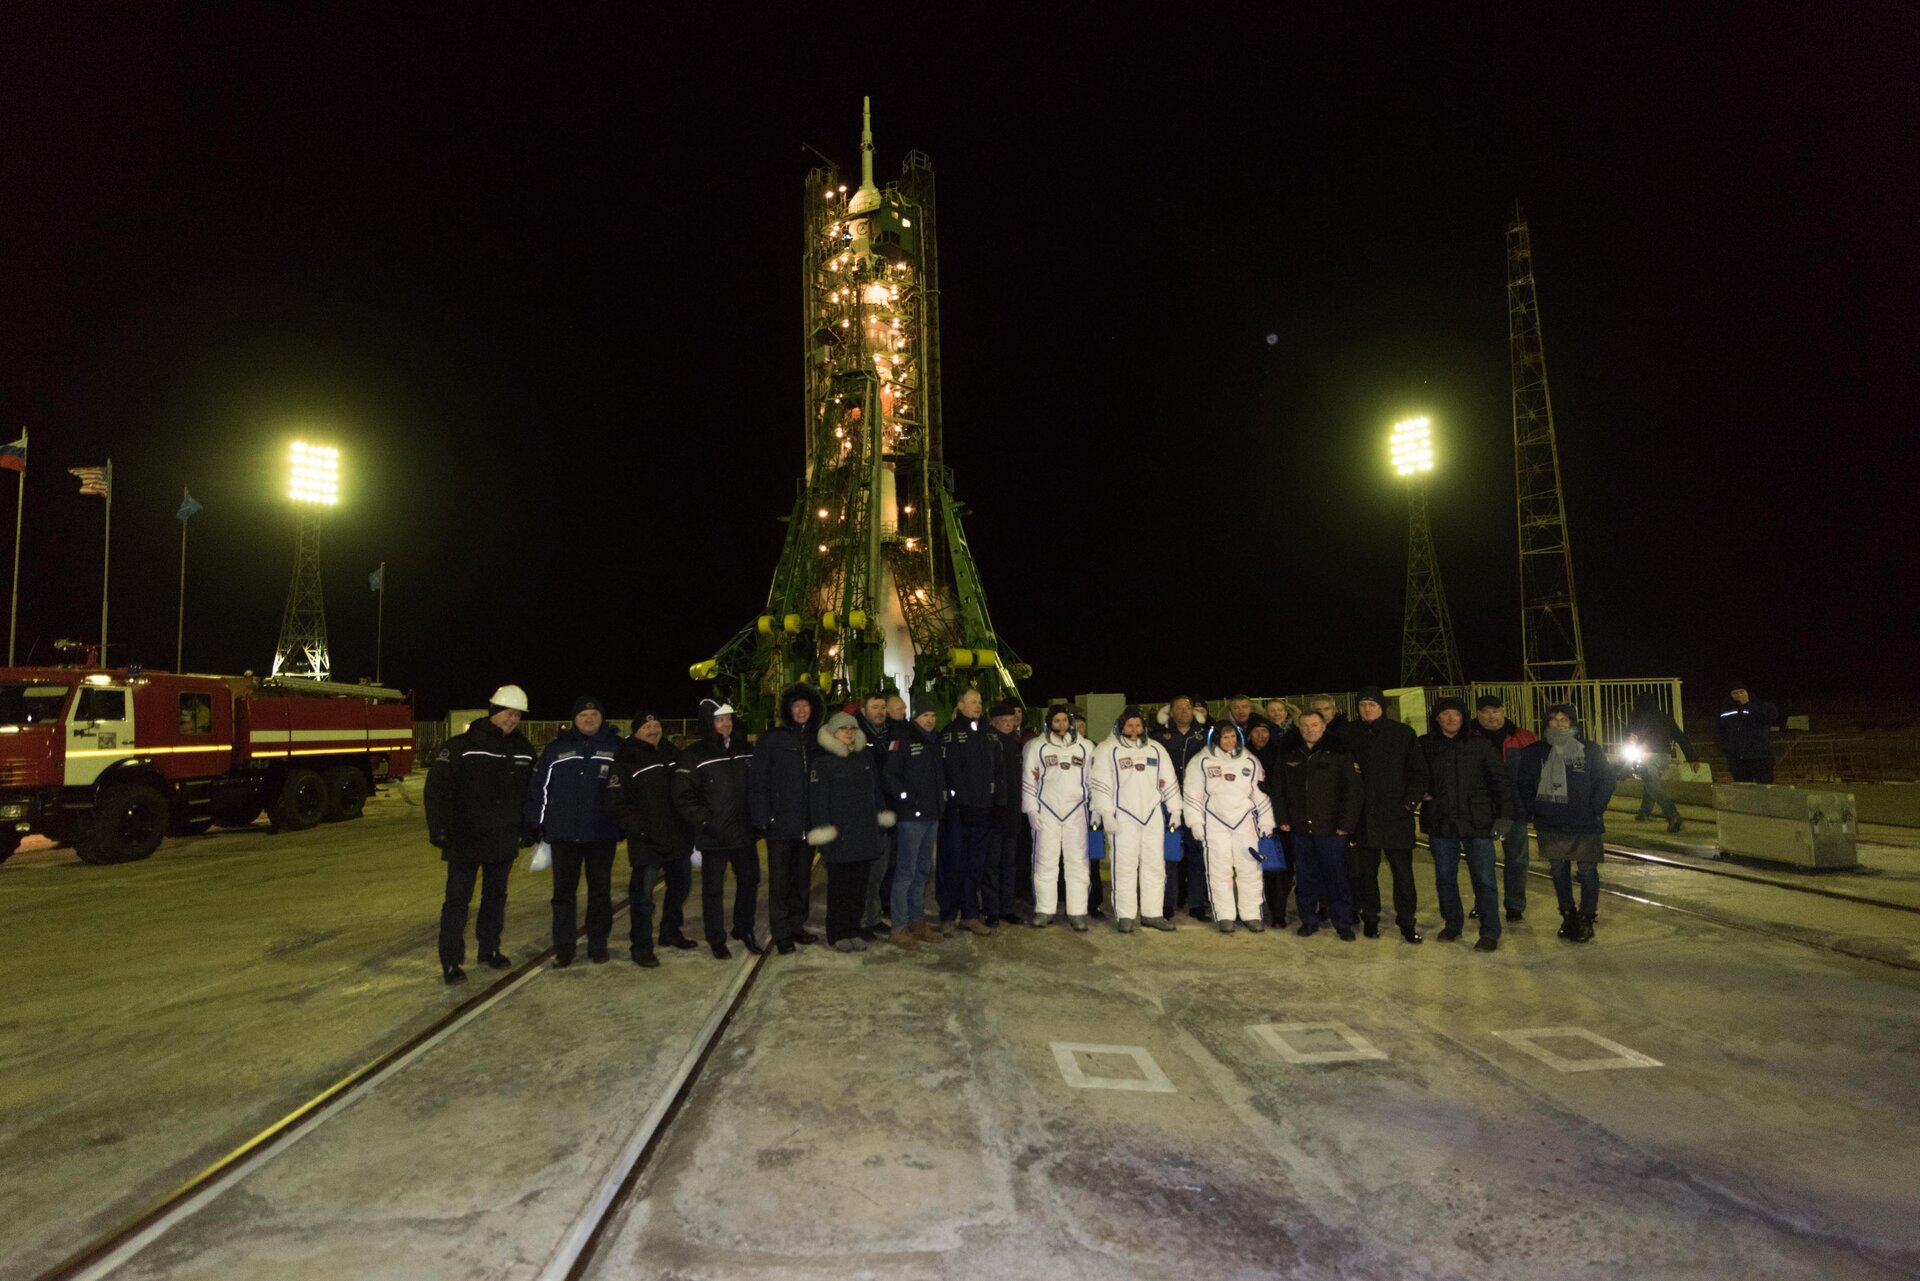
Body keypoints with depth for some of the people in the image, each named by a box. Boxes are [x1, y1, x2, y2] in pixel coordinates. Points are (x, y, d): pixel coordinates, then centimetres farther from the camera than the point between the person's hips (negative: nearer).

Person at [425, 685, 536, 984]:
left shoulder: (524, 750, 5)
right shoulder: (461, 746, -11)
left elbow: (532, 792, 12)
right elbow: (437, 788, -13)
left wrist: (528, 830, 11)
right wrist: (438, 829, -17)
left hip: (504, 841, 5)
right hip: (465, 839, -5)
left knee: (496, 895, 16)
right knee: (457, 899, -1)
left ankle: (489, 949, 30)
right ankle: (451, 962, 8)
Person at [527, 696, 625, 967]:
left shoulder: (616, 748, 2)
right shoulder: (557, 748, 4)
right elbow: (538, 787, 4)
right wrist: (536, 825, -1)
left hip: (602, 833, 0)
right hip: (563, 833, 0)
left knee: (600, 890, 10)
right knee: (564, 892, 6)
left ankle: (598, 945, 22)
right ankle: (562, 948, 16)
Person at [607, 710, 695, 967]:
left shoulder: (673, 756, 12)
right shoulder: (625, 762, -8)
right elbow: (618, 802, -14)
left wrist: (689, 827, 10)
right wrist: (639, 830, -20)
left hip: (678, 838, 7)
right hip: (647, 842, -7)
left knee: (681, 884, 18)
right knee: (643, 895, -3)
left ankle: (670, 932, 37)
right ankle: (641, 947, 9)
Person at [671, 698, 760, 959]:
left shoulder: (744, 750, 7)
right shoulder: (694, 756, -7)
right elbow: (683, 797, -12)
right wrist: (706, 823, -17)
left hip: (743, 832, 5)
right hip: (714, 837, -4)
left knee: (749, 881, 12)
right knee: (714, 889, 5)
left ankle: (744, 931, 30)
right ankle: (716, 940, 20)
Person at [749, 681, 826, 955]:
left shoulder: (817, 740, 9)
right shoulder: (772, 739, -3)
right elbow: (757, 781, -6)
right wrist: (761, 819, -12)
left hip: (808, 825, 4)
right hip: (781, 824, -4)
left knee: (803, 879, 12)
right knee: (780, 880, 2)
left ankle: (797, 927, 25)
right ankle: (781, 933, 12)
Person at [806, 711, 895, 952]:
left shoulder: (865, 756, 13)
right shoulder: (823, 761, -6)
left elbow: (875, 790, 19)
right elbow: (818, 798, -9)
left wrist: (881, 818, 16)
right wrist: (823, 830, -13)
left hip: (865, 833, 5)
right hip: (840, 836, -5)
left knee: (859, 885, 9)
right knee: (839, 885, 3)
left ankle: (854, 930, 19)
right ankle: (837, 933, 13)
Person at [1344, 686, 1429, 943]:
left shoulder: (1403, 733, 1)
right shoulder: (1349, 735, 4)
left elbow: (1419, 771, 3)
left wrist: (1410, 802, -7)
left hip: (1396, 813, -1)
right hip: (1363, 814, 1)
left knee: (1402, 869, 1)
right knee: (1366, 870, 8)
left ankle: (1407, 921, 12)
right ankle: (1370, 918, 21)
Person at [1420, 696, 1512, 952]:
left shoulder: (1480, 745, 1)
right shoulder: (1424, 745, 3)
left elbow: (1501, 781, 3)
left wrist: (1505, 815, -4)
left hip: (1477, 823, -2)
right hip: (1440, 824, 2)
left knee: (1483, 879, -1)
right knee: (1445, 878, 11)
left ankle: (1490, 932, 9)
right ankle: (1452, 924, 26)